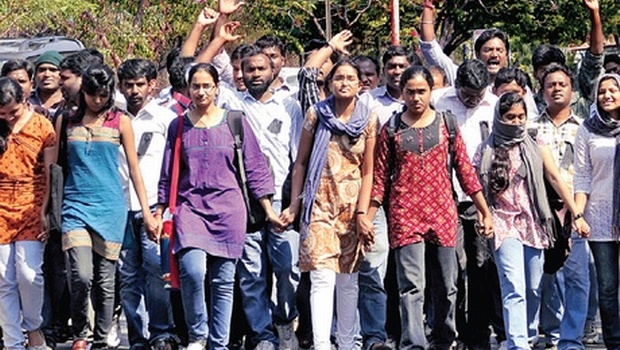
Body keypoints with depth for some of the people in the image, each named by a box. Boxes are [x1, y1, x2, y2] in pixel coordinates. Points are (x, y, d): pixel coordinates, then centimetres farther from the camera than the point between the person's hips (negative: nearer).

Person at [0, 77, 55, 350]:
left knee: (28, 274, -12)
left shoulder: (42, 125, 1)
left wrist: (45, 212, -4)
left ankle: (33, 327, 13)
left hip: (31, 210, -2)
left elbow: (50, 173, 1)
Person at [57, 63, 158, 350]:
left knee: (105, 281, 3)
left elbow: (134, 168, 8)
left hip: (110, 207, 1)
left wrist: (146, 210, 5)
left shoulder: (120, 121, 6)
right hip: (76, 205, 0)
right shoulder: (66, 121, 8)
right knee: (81, 276, -16)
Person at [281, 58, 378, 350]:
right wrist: (294, 205, 2)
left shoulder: (369, 121, 4)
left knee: (348, 279, 9)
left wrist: (362, 212, -3)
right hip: (320, 204, -2)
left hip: (351, 206, 2)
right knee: (323, 277, -12)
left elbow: (367, 171, 4)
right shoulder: (316, 115, 2)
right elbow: (301, 162, 6)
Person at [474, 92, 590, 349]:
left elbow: (555, 179, 2)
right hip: (504, 225, -3)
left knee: (534, 288, 9)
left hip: (533, 223, 3)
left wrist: (577, 214, -4)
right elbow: (476, 187, 6)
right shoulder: (486, 151, 3)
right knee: (514, 289, -15)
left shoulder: (536, 147, 8)